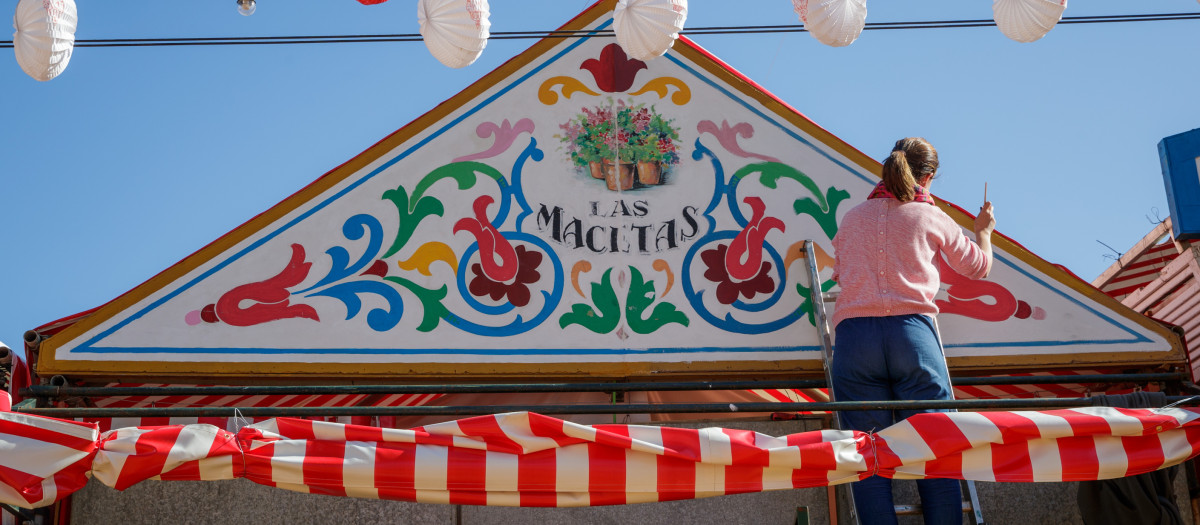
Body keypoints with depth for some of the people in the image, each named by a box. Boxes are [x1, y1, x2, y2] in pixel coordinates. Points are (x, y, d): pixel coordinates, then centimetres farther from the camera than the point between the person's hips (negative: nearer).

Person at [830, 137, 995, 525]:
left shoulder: (852, 218, 21)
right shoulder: (931, 217, 15)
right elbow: (978, 266, 28)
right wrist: (983, 231, 49)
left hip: (853, 336, 2)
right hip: (911, 333, -2)